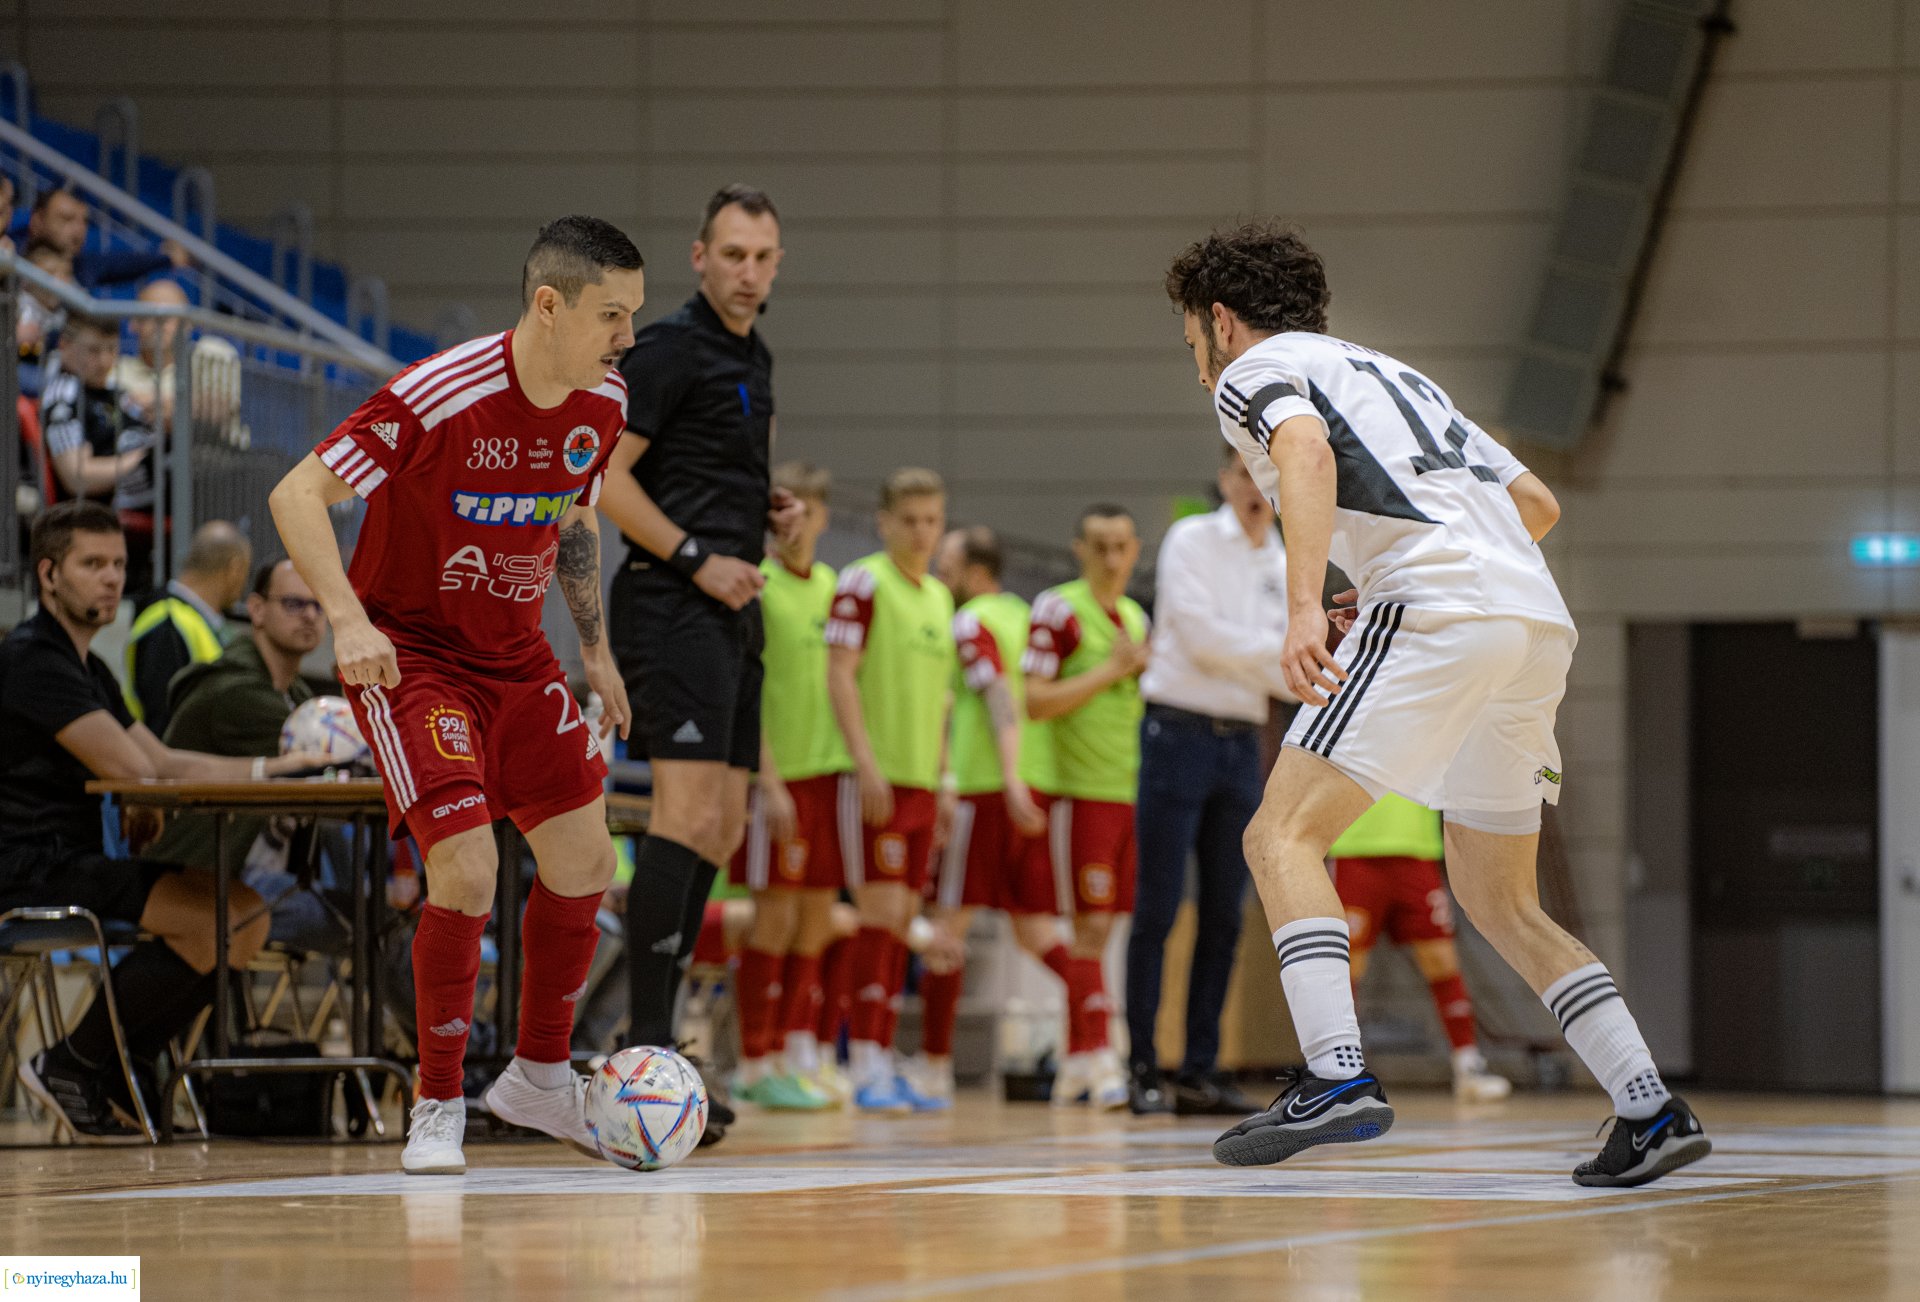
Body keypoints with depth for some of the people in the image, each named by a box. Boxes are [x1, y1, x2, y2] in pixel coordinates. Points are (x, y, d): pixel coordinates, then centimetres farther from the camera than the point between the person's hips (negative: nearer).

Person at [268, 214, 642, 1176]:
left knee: (584, 860, 6)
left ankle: (541, 1077, 26)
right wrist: (349, 619, -35)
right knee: (467, 870, -19)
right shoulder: (438, 399, -26)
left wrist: (594, 649, 16)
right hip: (406, 652, -7)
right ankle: (438, 1107, -3)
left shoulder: (601, 405, -4)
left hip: (514, 654, 7)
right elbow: (296, 495, -24)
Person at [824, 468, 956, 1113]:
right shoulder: (863, 582, -6)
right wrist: (866, 761, -19)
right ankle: (866, 1067, -11)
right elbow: (840, 674, -12)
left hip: (921, 781, 7)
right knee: (881, 914, -12)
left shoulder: (940, 596, 18)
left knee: (901, 922, 6)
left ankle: (882, 1064, 9)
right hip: (876, 776, -7)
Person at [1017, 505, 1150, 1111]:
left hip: (1128, 790, 7)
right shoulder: (1059, 610, -7)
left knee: (1100, 928, 8)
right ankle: (1098, 1061, -11)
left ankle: (1074, 1067, 13)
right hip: (1076, 789, -7)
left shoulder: (1136, 617, 16)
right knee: (1088, 926, -10)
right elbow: (1035, 701, -14)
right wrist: (1111, 670, -15)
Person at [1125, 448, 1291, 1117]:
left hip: (1241, 744, 6)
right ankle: (1142, 1069, -3)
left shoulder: (1281, 567, 13)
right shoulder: (1192, 540, -4)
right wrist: (1287, 649, -8)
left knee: (1223, 915, 6)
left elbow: (1281, 671, 13)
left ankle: (1200, 1069, 10)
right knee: (1159, 907, -6)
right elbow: (1200, 635, -14)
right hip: (1180, 730, -6)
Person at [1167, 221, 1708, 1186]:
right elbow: (1539, 506, 33)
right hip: (1540, 621, 8)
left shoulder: (1254, 371, 11)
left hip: (1437, 612, -8)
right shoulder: (1389, 374, 34)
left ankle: (1337, 1075, -25)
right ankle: (1651, 1112, 6)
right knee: (1499, 900, 16)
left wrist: (1303, 608, -25)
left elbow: (1308, 451, -14)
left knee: (1284, 835, -7)